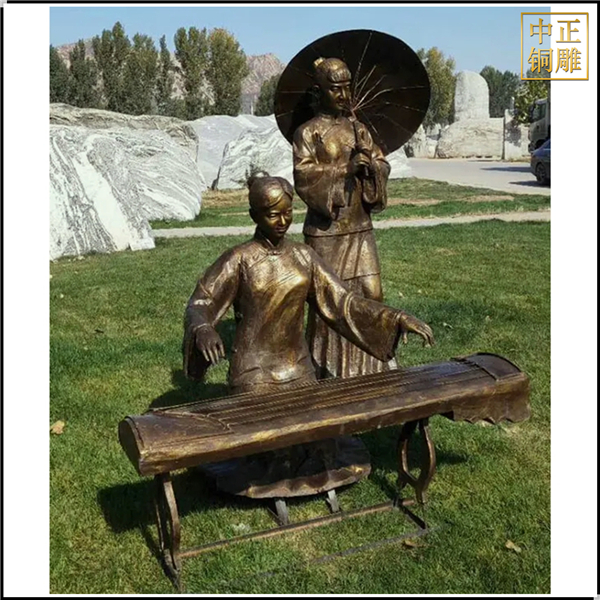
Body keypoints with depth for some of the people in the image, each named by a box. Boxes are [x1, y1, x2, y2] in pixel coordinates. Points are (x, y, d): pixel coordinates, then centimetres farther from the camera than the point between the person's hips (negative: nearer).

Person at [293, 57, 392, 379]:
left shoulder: (358, 128, 11)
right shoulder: (307, 133, -5)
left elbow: (384, 166, 9)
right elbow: (304, 179, -15)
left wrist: (370, 164, -12)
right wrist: (345, 169, -21)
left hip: (360, 228, 5)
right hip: (325, 231, -5)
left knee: (371, 295, 6)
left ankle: (370, 364, 21)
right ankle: (326, 371, 16)